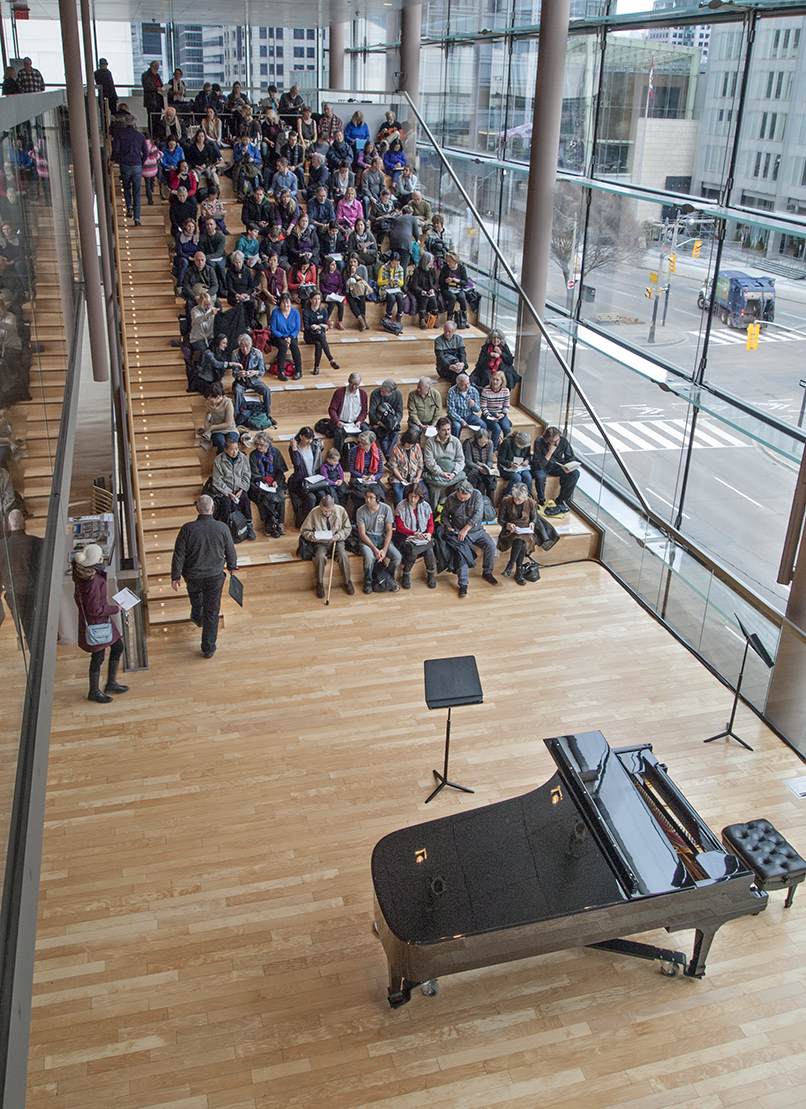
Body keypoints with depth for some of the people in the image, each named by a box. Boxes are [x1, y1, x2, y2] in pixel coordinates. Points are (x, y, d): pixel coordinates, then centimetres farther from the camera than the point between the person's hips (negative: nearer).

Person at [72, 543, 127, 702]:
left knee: (118, 646, 20)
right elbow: (95, 610, -27)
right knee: (98, 657, 9)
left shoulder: (81, 571, -2)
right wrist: (116, 609, -13)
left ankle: (111, 683, 33)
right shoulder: (93, 580, -31)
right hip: (95, 623, -9)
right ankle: (94, 692, 29)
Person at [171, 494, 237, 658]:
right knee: (212, 612, 13)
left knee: (195, 594, 35)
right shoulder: (222, 528, -18)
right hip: (215, 577, 0)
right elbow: (230, 552, -3)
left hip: (193, 577, 0)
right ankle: (208, 649, 21)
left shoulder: (187, 529, -21)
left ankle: (197, 618, 63)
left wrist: (175, 577, 0)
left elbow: (179, 555, -14)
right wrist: (232, 566, 18)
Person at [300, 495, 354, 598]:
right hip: (320, 543, -1)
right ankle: (320, 583, -8)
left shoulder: (341, 510, -6)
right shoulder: (314, 513, -10)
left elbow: (347, 528, 5)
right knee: (320, 557, -32)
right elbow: (305, 530, 1)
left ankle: (347, 582, -3)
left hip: (337, 542, 1)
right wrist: (311, 536, -21)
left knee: (343, 556, -28)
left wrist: (338, 536, -14)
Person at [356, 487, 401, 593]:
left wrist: (384, 549, -17)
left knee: (397, 557, -22)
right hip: (367, 539, -2)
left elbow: (389, 530, -4)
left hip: (382, 537, 2)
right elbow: (362, 534, -10)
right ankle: (368, 582, -3)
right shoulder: (361, 511, -10)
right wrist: (375, 549, -22)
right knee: (369, 558, -33)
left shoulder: (386, 509, -7)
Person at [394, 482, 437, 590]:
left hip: (422, 535, 3)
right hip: (404, 536, -2)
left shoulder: (425, 506, 2)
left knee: (429, 551, -27)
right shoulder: (401, 506, -9)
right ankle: (406, 575, -5)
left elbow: (430, 524, 8)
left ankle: (431, 573, 1)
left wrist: (429, 533, -14)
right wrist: (414, 533, -21)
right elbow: (399, 527, -9)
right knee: (413, 552, -32)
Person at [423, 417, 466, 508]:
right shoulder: (430, 442, 1)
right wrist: (441, 473, -19)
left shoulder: (456, 441, 9)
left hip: (453, 471, 2)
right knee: (434, 486, -33)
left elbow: (460, 459, 4)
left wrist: (454, 473, -15)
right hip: (436, 472, -2)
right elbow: (429, 462, -7)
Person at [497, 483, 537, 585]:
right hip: (510, 531, -2)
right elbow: (500, 520, 1)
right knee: (519, 542, -36)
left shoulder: (531, 503, -1)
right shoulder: (506, 502, -6)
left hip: (525, 531, 2)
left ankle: (510, 565, -19)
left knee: (522, 543, -36)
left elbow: (534, 518, 15)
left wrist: (532, 523, -8)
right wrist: (508, 525, -20)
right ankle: (519, 571, -23)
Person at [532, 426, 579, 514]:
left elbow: (571, 458, -3)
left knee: (575, 473, -22)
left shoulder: (563, 440, -16)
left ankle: (561, 501, -13)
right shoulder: (539, 442, -25)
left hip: (557, 465, 4)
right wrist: (550, 452, -36)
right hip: (542, 467, -3)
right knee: (540, 476, -38)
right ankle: (541, 502, -14)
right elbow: (538, 465, -29)